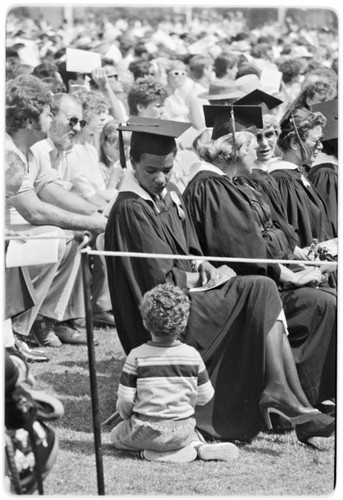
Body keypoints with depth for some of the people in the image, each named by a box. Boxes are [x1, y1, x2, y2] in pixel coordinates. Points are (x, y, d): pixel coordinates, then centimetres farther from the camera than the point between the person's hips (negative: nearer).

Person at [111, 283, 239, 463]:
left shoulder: (137, 356, -13)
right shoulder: (192, 356, -6)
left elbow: (125, 400, -11)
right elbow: (205, 396, 2)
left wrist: (126, 415, 11)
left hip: (147, 431, -4)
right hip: (182, 431, 4)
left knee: (116, 436, 23)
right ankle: (199, 446, 4)